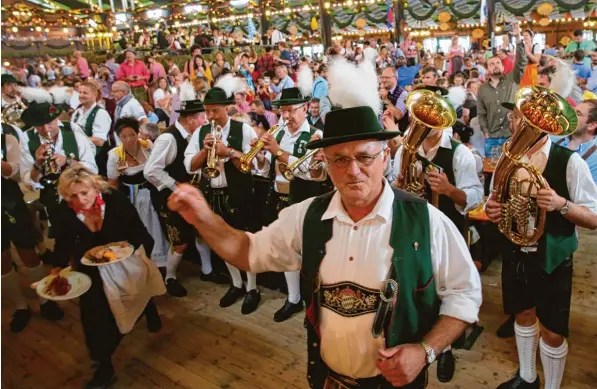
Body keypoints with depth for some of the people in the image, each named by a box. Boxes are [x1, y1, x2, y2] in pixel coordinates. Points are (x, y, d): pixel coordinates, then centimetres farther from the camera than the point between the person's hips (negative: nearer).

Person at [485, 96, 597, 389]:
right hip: (515, 254, 4)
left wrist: (561, 204, -30)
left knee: (552, 331, 6)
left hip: (552, 259, -4)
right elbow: (498, 204, 9)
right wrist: (492, 210, -14)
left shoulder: (570, 162, -14)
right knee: (523, 313, 21)